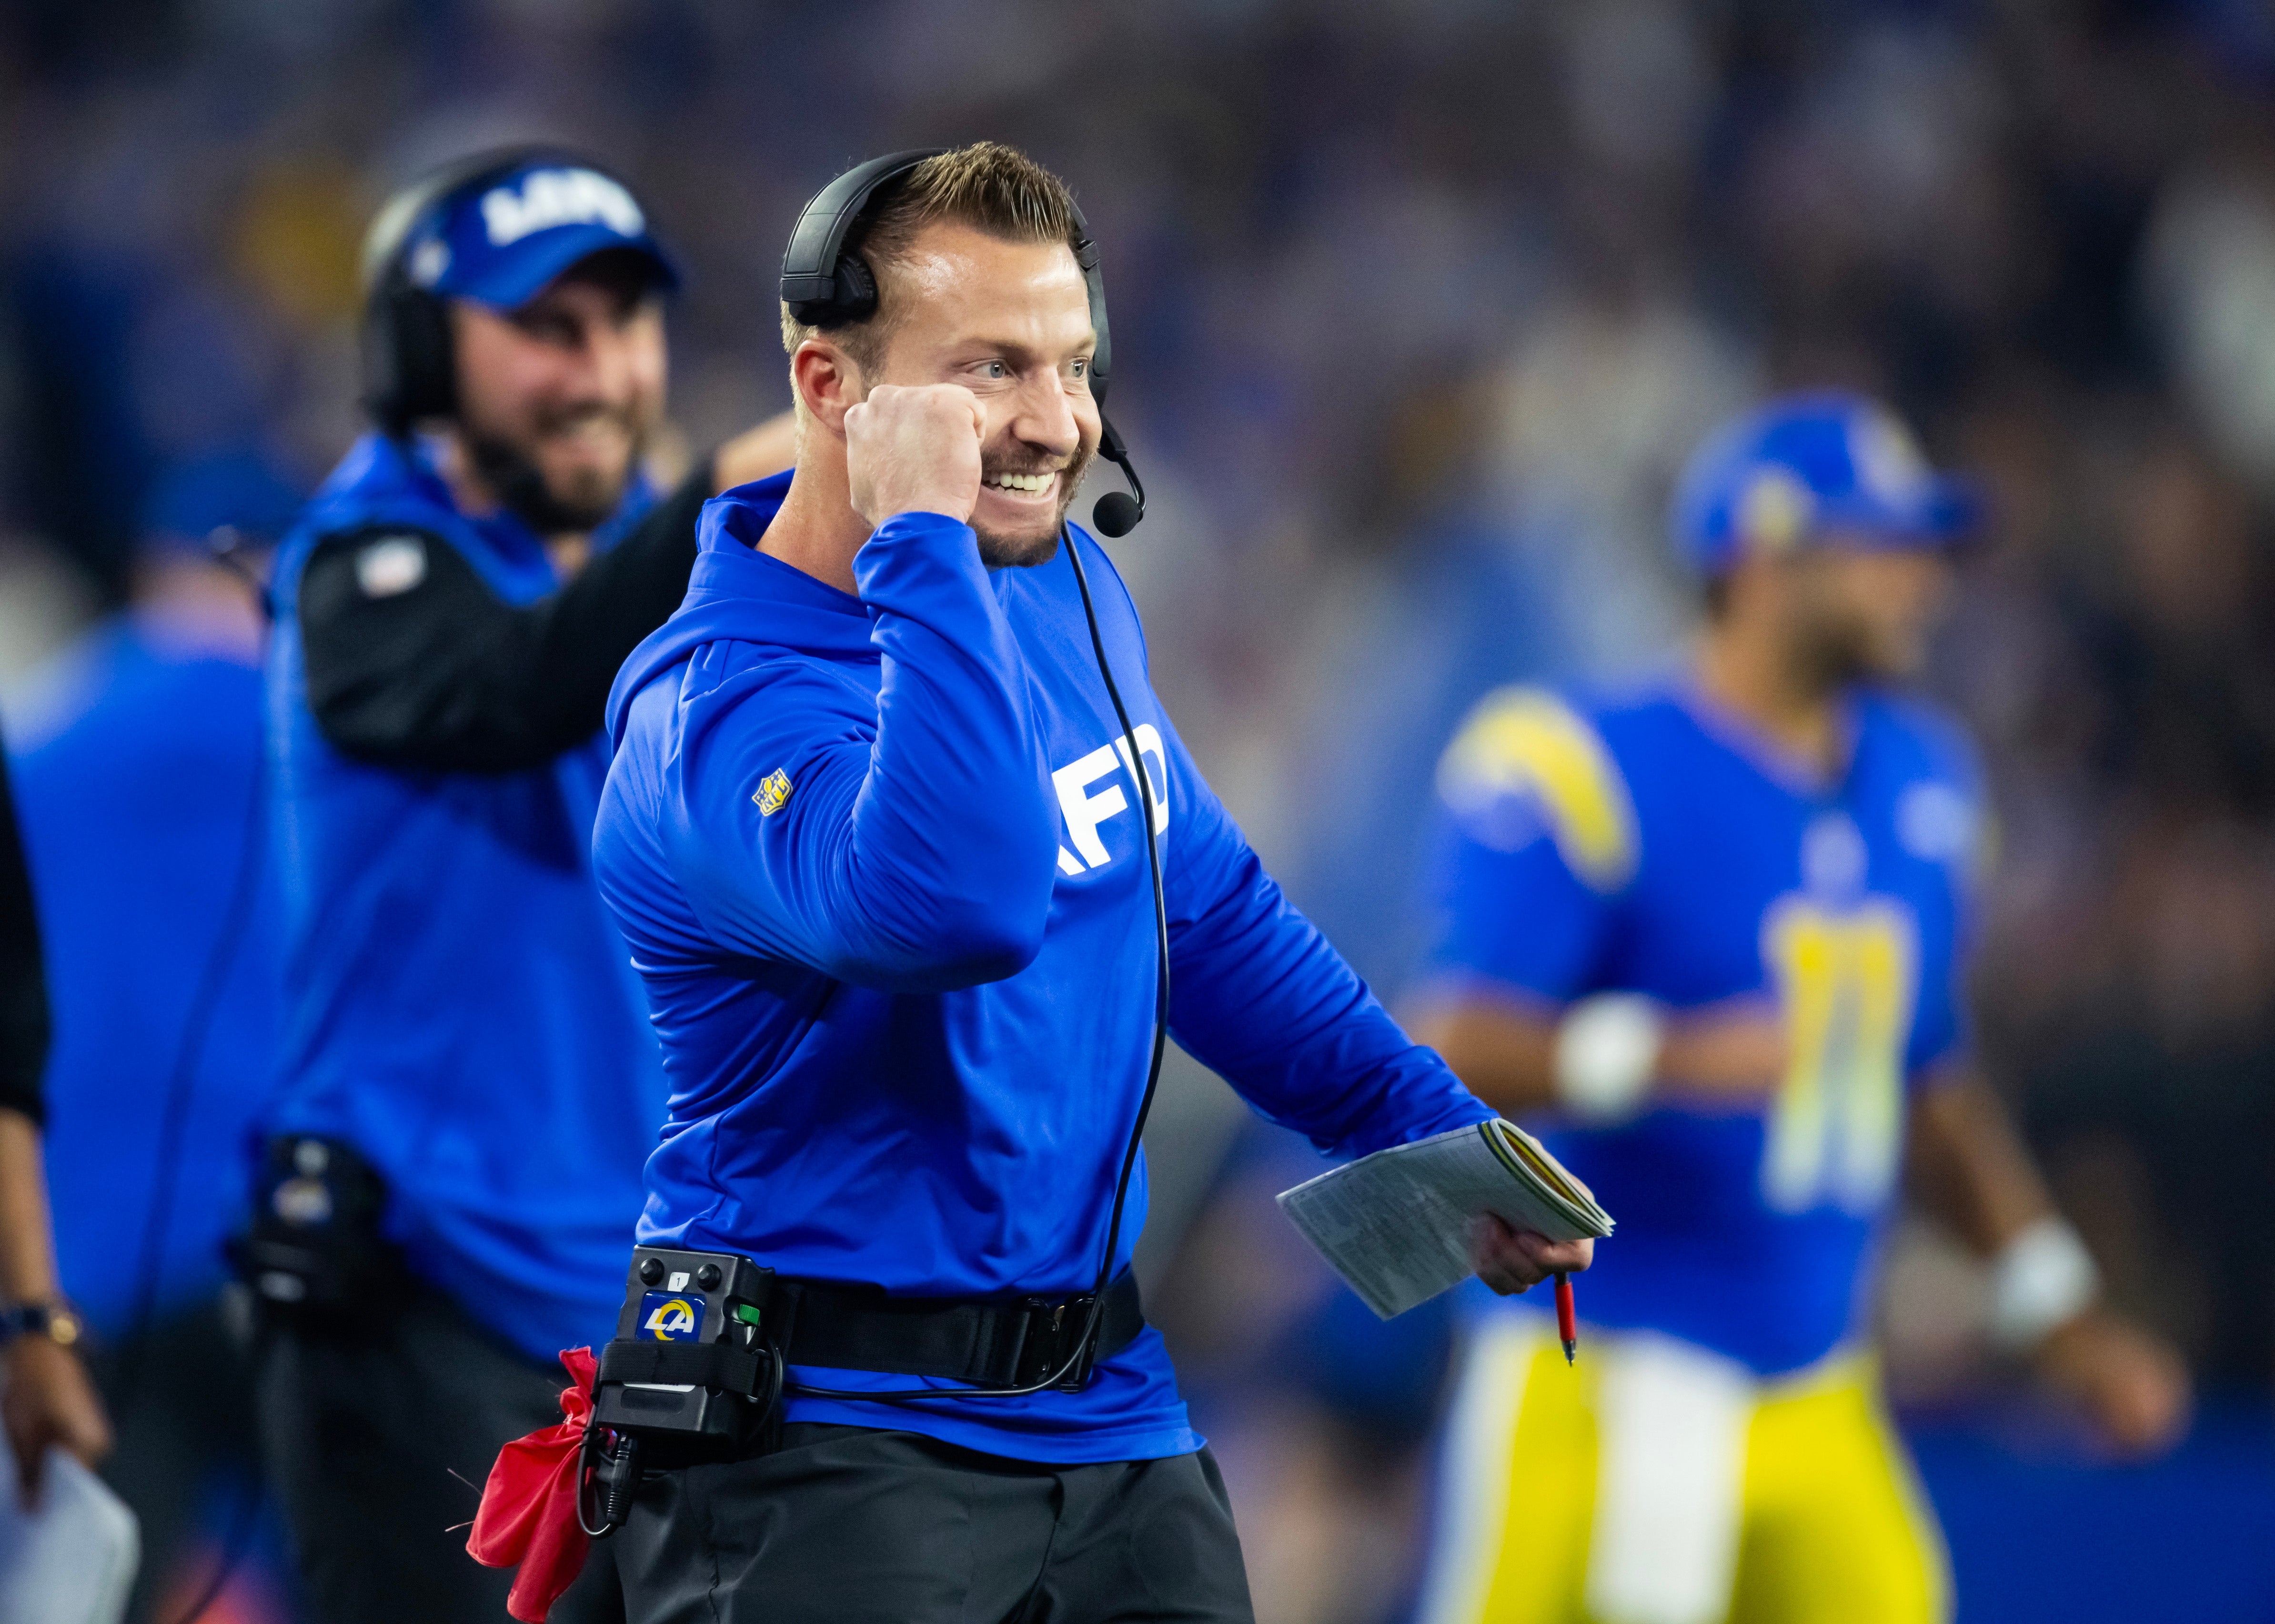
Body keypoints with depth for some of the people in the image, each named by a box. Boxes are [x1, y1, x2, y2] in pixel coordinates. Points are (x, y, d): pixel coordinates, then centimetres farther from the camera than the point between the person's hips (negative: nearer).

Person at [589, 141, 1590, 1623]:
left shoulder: (1065, 583, 8)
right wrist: (920, 541, -33)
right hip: (828, 1434, -8)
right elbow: (959, 903, -40)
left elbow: (1211, 909, 22)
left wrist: (1441, 1143, 18)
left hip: (1105, 1410, 8)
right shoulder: (717, 715, -20)